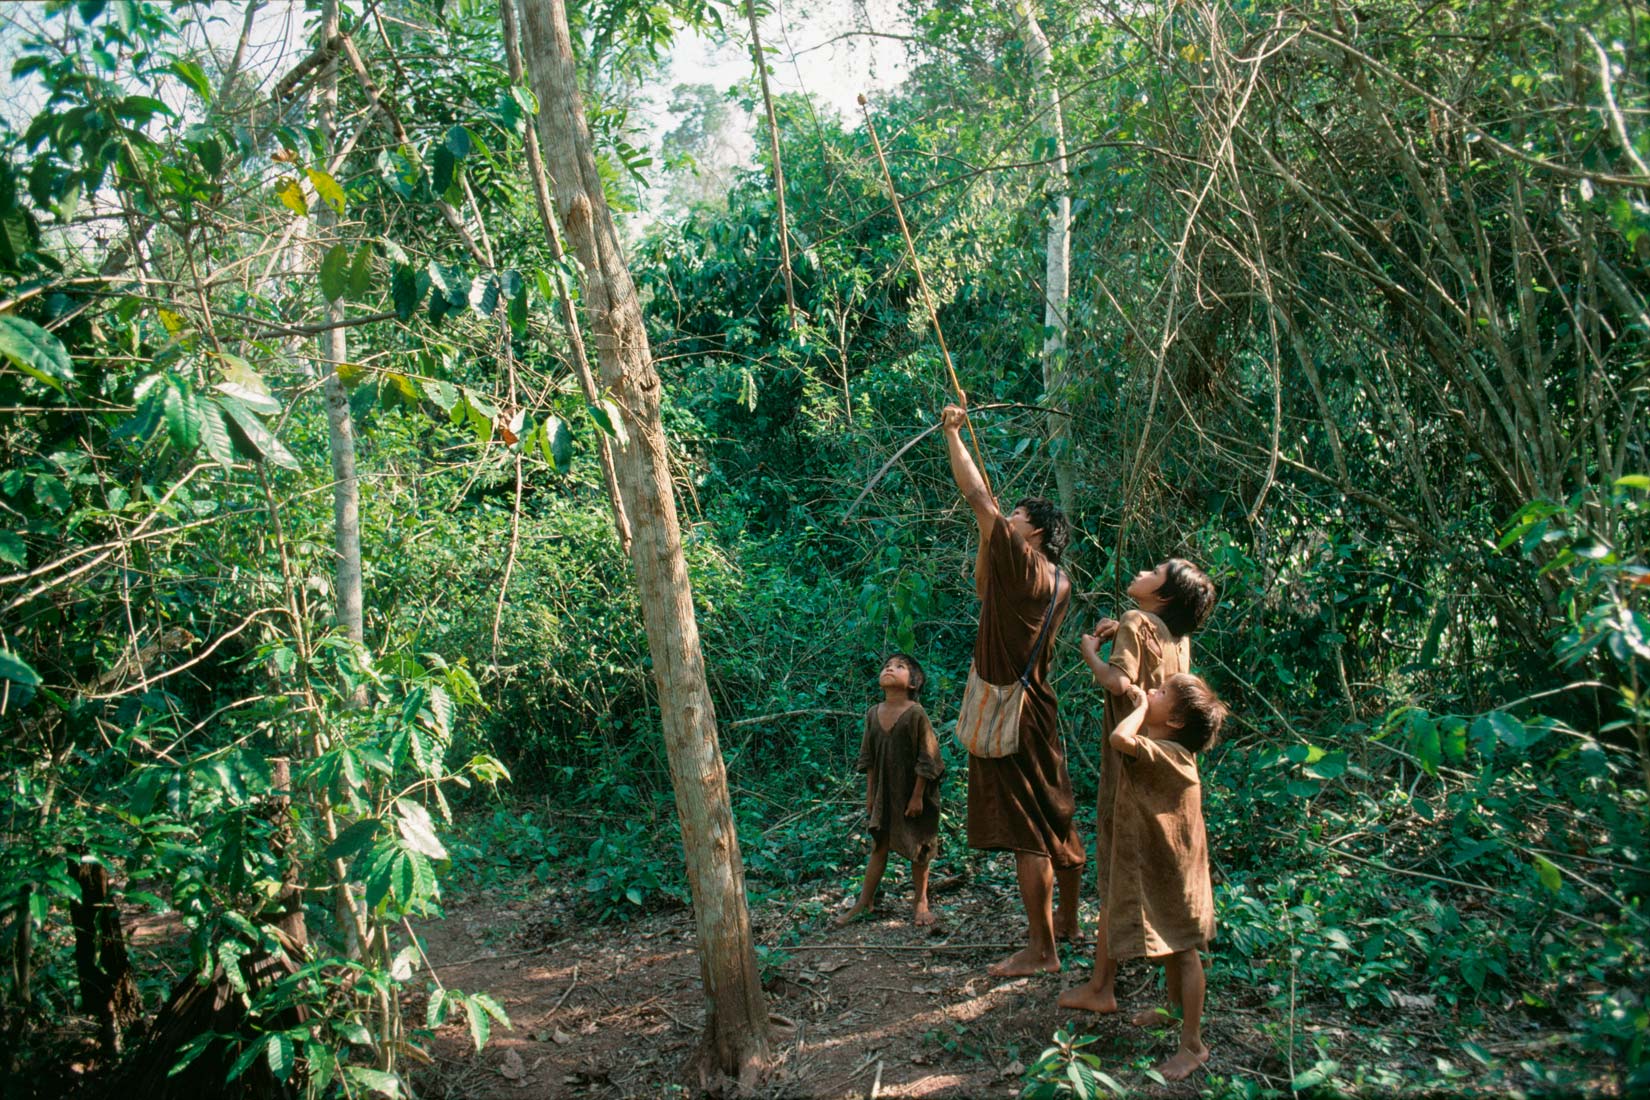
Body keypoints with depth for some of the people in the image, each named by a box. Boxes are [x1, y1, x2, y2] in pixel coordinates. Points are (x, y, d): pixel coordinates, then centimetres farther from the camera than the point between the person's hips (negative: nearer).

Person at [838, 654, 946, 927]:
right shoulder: (873, 714, 0)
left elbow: (926, 758, -13)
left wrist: (917, 795, -13)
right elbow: (869, 758, 9)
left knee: (918, 848, 8)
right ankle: (865, 903, 19)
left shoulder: (916, 713, -16)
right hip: (884, 792, 4)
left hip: (912, 792, -4)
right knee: (878, 846, 10)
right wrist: (869, 793, 9)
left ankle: (921, 902, 24)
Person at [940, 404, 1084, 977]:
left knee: (1026, 830, -5)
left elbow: (977, 498, -15)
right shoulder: (1057, 583, 10)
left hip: (1008, 709, -9)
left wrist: (952, 434, -5)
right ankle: (1067, 919, 33)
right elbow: (984, 587, 25)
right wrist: (987, 534, 19)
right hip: (1035, 708, 9)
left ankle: (1040, 950, 0)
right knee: (1056, 817, 18)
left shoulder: (1024, 562, -15)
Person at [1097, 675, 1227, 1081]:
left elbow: (1120, 738, -46)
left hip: (1173, 870, -9)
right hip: (1160, 865, 9)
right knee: (1170, 946, 26)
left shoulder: (1165, 754, -28)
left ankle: (1192, 1044, 12)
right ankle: (1175, 1009, 46)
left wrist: (1140, 705, -30)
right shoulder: (1169, 751, 0)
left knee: (1182, 952, 1)